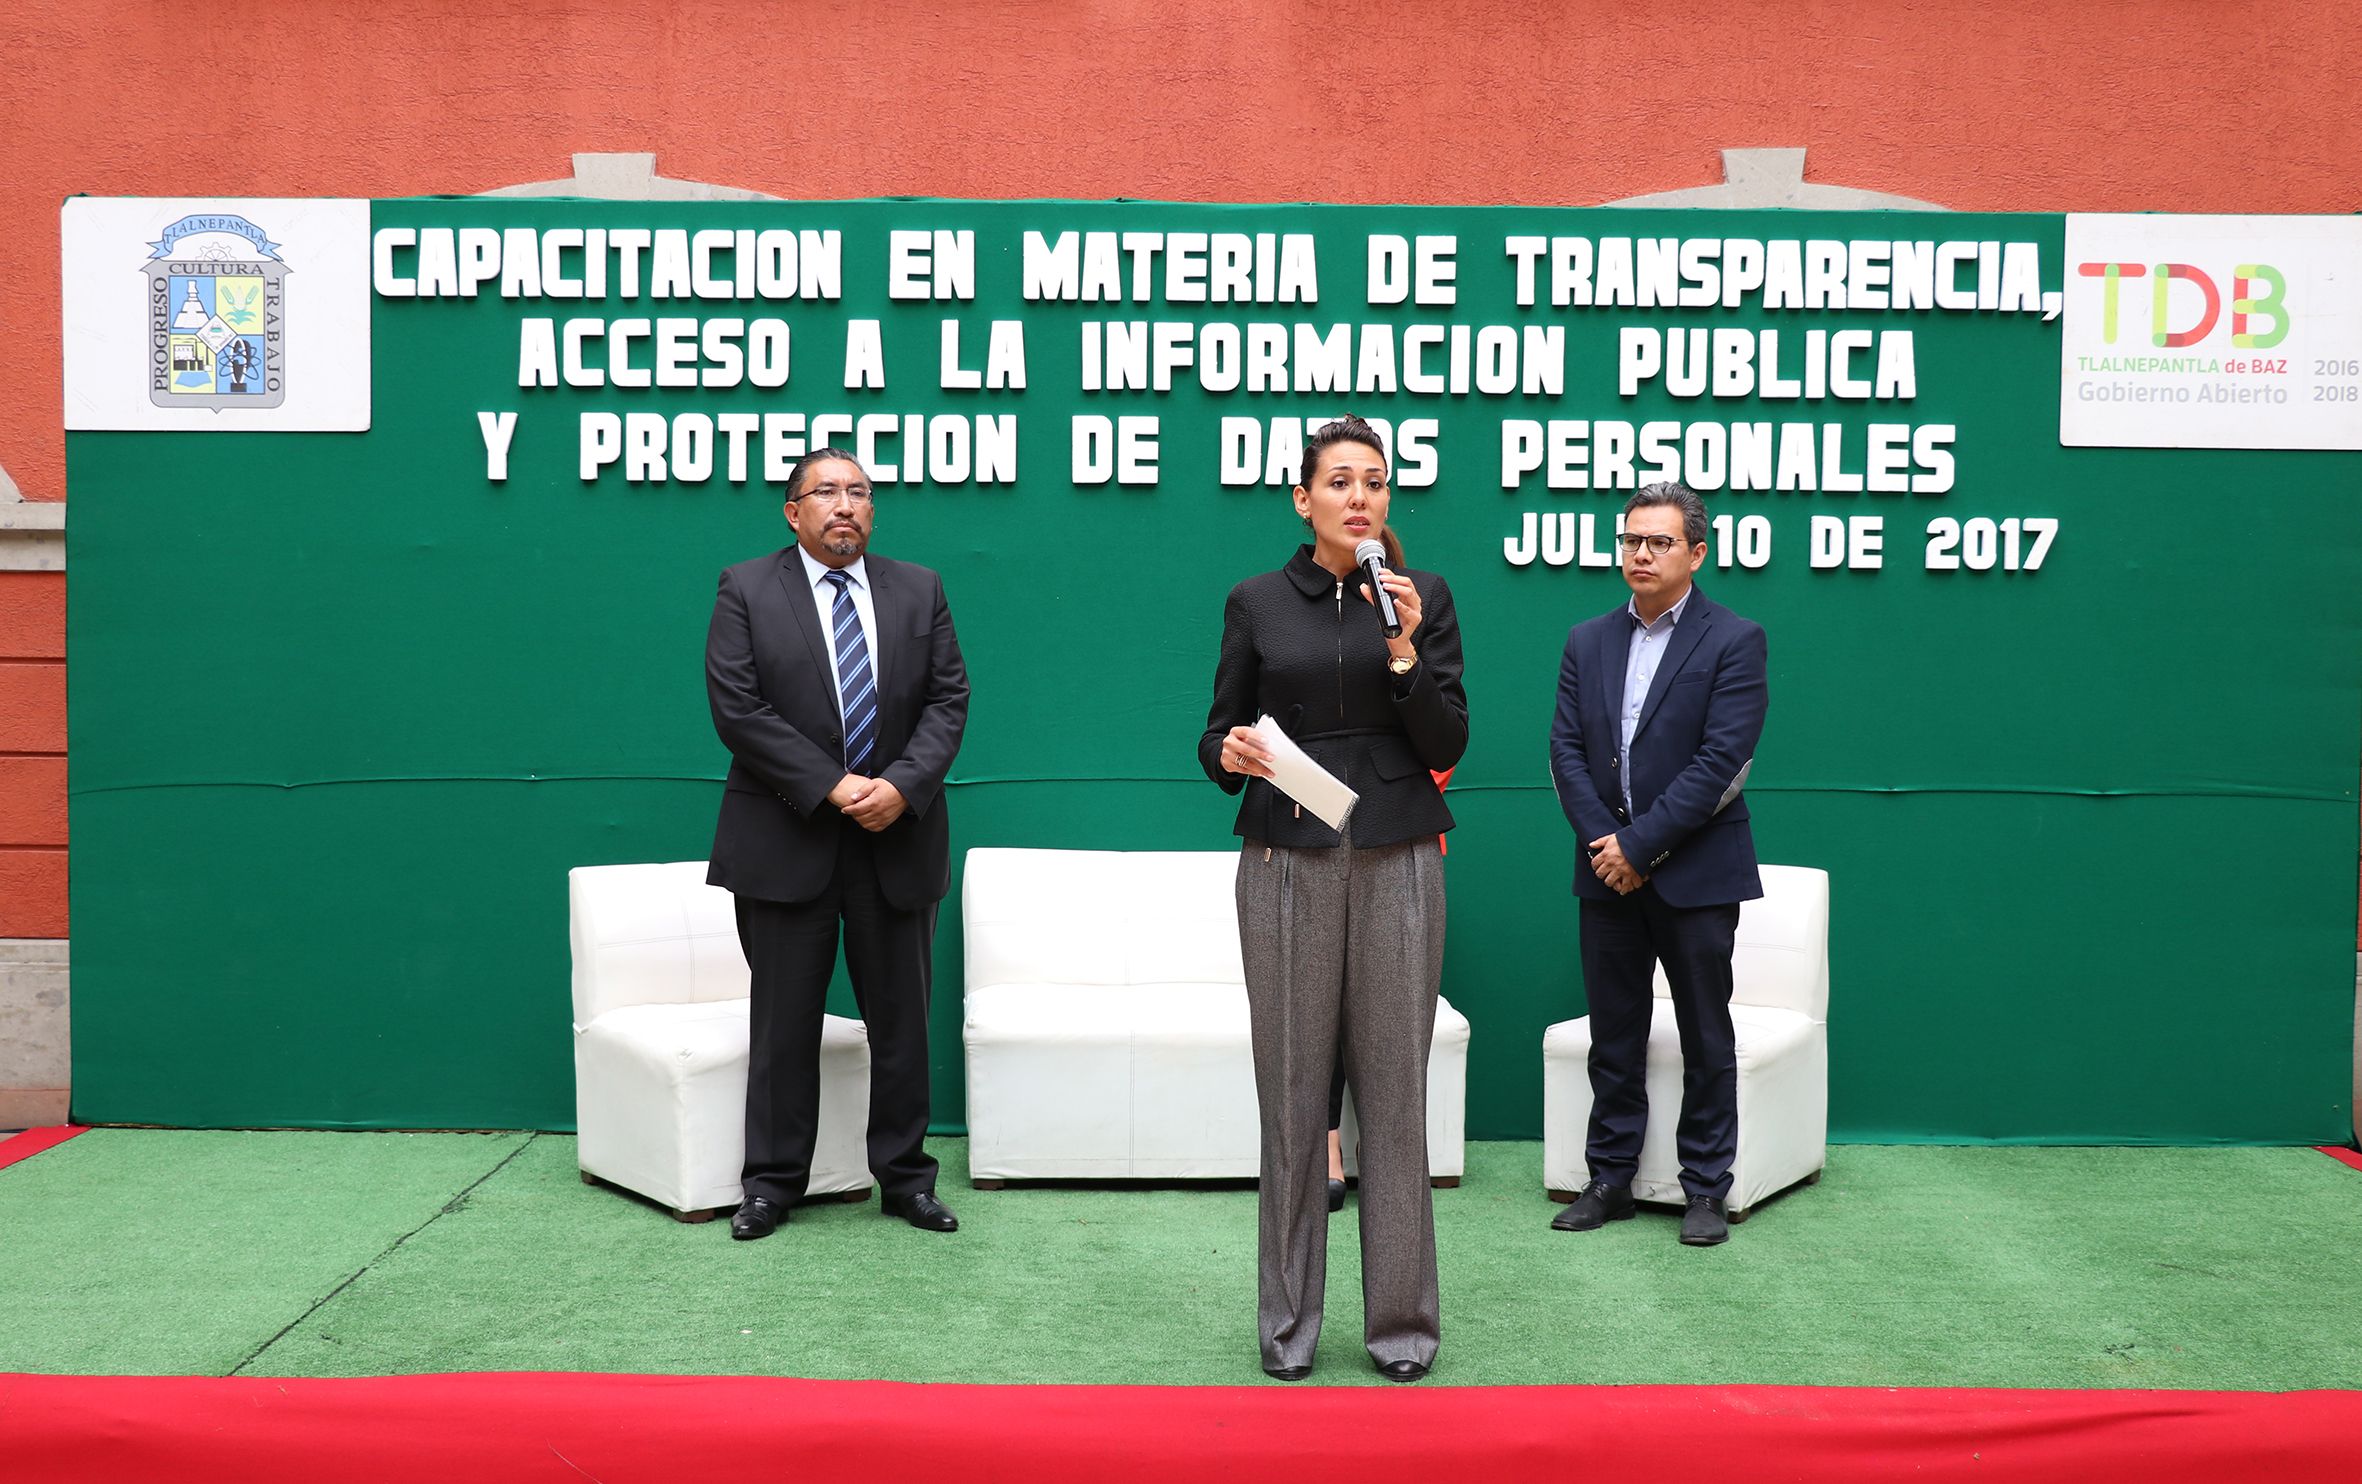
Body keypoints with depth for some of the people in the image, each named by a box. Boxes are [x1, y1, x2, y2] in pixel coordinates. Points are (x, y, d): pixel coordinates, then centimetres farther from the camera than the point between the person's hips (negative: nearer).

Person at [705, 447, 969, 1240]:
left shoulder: (918, 590, 9)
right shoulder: (746, 590, 0)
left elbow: (948, 699, 3)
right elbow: (737, 708, -9)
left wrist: (901, 786, -13)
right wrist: (833, 787, -15)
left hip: (897, 839, 3)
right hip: (788, 842, -2)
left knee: (902, 1020, 8)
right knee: (783, 1021, 5)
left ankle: (905, 1177, 19)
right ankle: (772, 1180, 17)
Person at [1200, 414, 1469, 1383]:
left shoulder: (1424, 598, 7)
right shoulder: (1257, 604, 7)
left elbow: (1448, 746, 1)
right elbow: (1218, 738, 9)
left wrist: (1405, 656, -12)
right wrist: (1229, 754, -13)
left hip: (1397, 864, 0)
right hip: (1286, 864, 0)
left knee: (1393, 1089, 2)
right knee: (1291, 1091, 2)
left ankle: (1402, 1318, 14)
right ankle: (1288, 1320, 15)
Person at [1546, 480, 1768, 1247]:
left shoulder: (1733, 641, -6)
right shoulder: (1588, 642, 9)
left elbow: (1722, 763, -14)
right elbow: (1566, 752, 3)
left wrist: (1640, 845, -16)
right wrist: (1603, 843, -10)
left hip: (1695, 873, -4)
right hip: (1608, 872, 4)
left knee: (1706, 1039, 5)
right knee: (1613, 1037, 11)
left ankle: (1706, 1190, 16)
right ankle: (1610, 1181, 22)